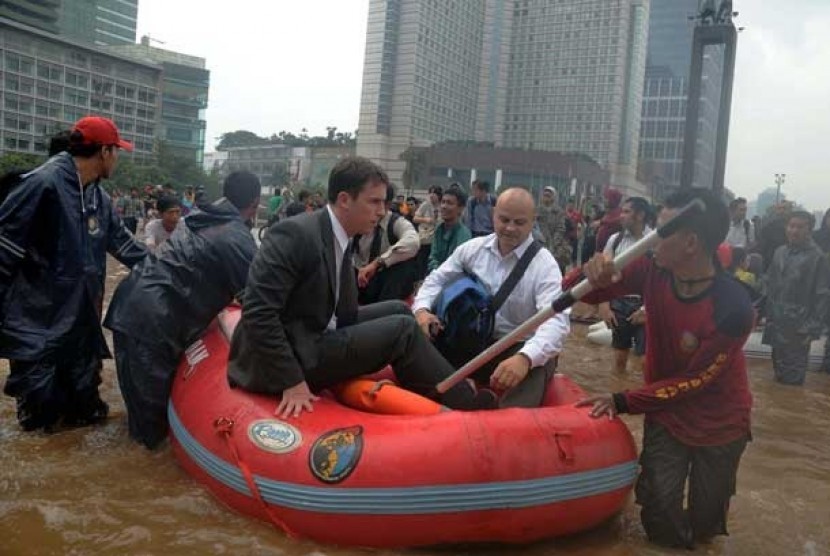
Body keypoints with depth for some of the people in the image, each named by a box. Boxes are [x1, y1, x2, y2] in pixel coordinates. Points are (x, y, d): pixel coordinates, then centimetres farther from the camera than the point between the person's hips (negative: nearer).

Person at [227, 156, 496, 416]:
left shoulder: (341, 238, 5)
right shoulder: (295, 234, -21)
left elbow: (343, 312, 8)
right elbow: (257, 311, -26)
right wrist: (292, 382, -25)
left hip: (314, 338, 9)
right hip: (292, 357, -9)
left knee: (398, 311, 10)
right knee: (402, 329, -12)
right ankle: (467, 404, 1)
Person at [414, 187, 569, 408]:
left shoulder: (544, 264, -11)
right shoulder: (472, 248, 3)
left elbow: (555, 321, -25)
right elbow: (437, 279, 11)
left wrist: (525, 357, -46)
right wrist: (422, 309, -13)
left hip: (521, 349, -4)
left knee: (534, 370, -38)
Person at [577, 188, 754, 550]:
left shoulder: (734, 309, -30)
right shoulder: (654, 271, -19)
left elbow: (692, 382, -22)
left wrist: (622, 402, -21)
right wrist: (594, 275, -34)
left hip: (720, 424, -2)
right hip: (665, 413, 2)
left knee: (705, 525, 13)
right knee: (659, 519, -4)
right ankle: (675, 540, 31)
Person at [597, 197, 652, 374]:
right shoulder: (615, 239, 2)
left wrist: (647, 309, -12)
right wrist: (604, 306, -4)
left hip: (644, 305, -4)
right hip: (619, 303, 4)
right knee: (619, 356, 14)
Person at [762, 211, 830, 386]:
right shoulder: (780, 252, 7)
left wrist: (813, 328, -13)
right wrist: (767, 313, 8)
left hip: (798, 327, -5)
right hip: (776, 321, 5)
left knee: (792, 377, 2)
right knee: (778, 363, 18)